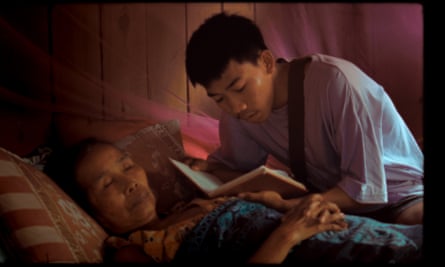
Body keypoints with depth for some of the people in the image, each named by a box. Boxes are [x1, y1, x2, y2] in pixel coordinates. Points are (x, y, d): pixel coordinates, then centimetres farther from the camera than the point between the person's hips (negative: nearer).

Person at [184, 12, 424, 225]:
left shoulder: (335, 82, -27)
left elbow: (365, 187, -25)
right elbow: (238, 167, 8)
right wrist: (209, 170, -14)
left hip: (397, 195, -4)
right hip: (328, 196, 5)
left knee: (416, 219, -37)